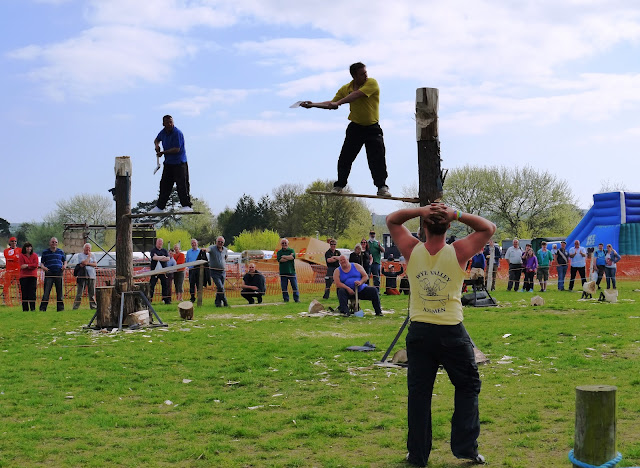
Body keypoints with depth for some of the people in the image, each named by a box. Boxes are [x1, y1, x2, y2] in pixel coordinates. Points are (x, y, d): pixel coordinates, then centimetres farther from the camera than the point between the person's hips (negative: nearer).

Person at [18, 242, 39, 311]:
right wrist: (31, 266, -8)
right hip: (24, 276, -1)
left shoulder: (34, 255, 11)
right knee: (24, 293, -2)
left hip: (33, 276, 1)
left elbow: (36, 264, -2)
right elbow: (21, 266, -5)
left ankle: (32, 308, -3)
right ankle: (25, 309, 2)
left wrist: (27, 265, -12)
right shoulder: (21, 256, 6)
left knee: (32, 293, -5)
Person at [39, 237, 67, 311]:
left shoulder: (60, 252, 14)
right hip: (49, 274, -2)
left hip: (59, 274, 2)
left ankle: (60, 307, 12)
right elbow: (41, 263, 10)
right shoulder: (45, 252, 9)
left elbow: (65, 260, 22)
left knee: (60, 291, 4)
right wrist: (43, 267, -12)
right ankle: (43, 308, -2)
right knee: (46, 292, -6)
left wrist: (64, 265, 1)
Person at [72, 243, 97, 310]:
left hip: (91, 276, 4)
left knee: (92, 293, 6)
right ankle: (75, 306, -2)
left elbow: (95, 264, 2)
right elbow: (84, 262, -13)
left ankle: (93, 305, 14)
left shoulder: (93, 255, 15)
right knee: (79, 293, -5)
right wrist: (89, 256, -2)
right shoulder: (80, 255, 3)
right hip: (82, 276, -4)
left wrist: (87, 263, -8)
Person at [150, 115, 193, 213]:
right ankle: (159, 207, 18)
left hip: (179, 163, -8)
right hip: (168, 163, 8)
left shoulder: (177, 133, -16)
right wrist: (157, 145, 6)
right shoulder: (163, 132, 7)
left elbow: (176, 149, -21)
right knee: (164, 185, 11)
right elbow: (157, 139, 30)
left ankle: (187, 206, -12)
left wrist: (163, 152, -13)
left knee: (182, 184, -13)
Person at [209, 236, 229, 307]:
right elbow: (208, 249, -32)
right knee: (220, 287, -15)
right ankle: (225, 302, -4)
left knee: (220, 288, 8)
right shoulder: (212, 248, -8)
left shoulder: (225, 250, 8)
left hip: (223, 272, 5)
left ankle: (218, 302, 21)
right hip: (214, 271, -5)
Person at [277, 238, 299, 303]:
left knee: (294, 286, -2)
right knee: (284, 287, 2)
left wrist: (284, 256, -5)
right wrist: (289, 257, -7)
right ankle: (286, 299, 10)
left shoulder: (291, 250, 9)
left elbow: (293, 257, -12)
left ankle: (297, 299, 3)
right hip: (283, 272, 1)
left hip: (291, 271, -1)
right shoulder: (279, 252, 11)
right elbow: (280, 259, -8)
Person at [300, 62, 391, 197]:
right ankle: (339, 185, 14)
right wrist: (312, 105, 5)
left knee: (378, 159, -9)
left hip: (373, 128, -3)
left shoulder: (372, 83, -10)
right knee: (345, 158, 3)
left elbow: (356, 95, -25)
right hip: (355, 127, 3)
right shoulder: (346, 89, 3)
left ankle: (382, 187, -3)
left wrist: (338, 102, -28)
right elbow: (332, 104, 13)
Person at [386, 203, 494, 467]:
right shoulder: (458, 253, -11)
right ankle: (465, 447, 14)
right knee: (468, 386, 16)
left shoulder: (412, 251, -7)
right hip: (451, 333, -1)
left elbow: (391, 220, 9)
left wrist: (420, 211, -7)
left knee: (418, 393, 9)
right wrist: (456, 214, -9)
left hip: (419, 333, 2)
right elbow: (489, 228, 2)